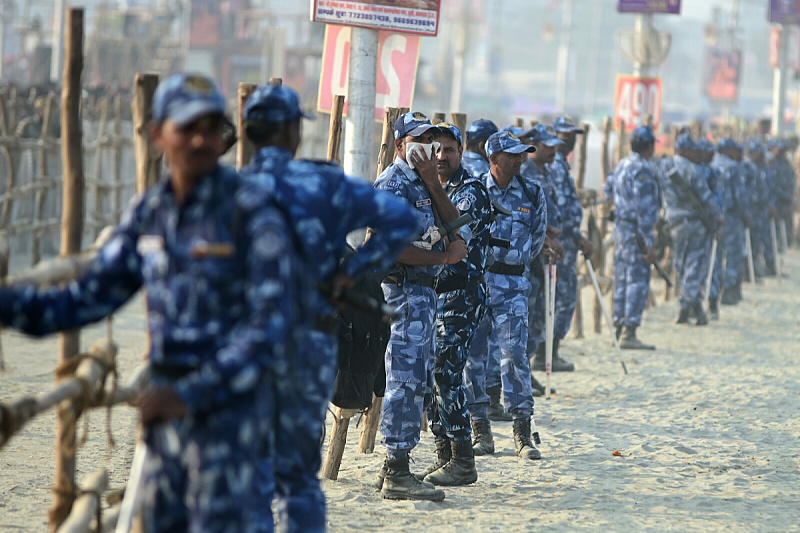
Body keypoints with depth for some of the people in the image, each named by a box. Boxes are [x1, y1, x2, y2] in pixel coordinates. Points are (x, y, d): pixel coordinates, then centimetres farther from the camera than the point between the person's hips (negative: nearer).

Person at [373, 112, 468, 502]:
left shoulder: (419, 183, 18)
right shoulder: (393, 184, -12)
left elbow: (452, 223, 6)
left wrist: (432, 182, -5)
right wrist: (445, 256, -15)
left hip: (424, 292, 10)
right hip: (405, 290, -10)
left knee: (419, 382, 14)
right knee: (406, 381, -10)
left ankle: (393, 469, 20)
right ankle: (397, 475, -10)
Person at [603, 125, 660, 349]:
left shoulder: (622, 165, 10)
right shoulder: (642, 170, -18)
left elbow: (608, 189, 28)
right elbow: (644, 210, -21)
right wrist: (649, 244, -20)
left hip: (620, 227, 9)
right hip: (635, 230, -9)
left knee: (622, 280, 14)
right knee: (638, 281, -7)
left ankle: (619, 328, 18)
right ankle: (629, 334, -10)